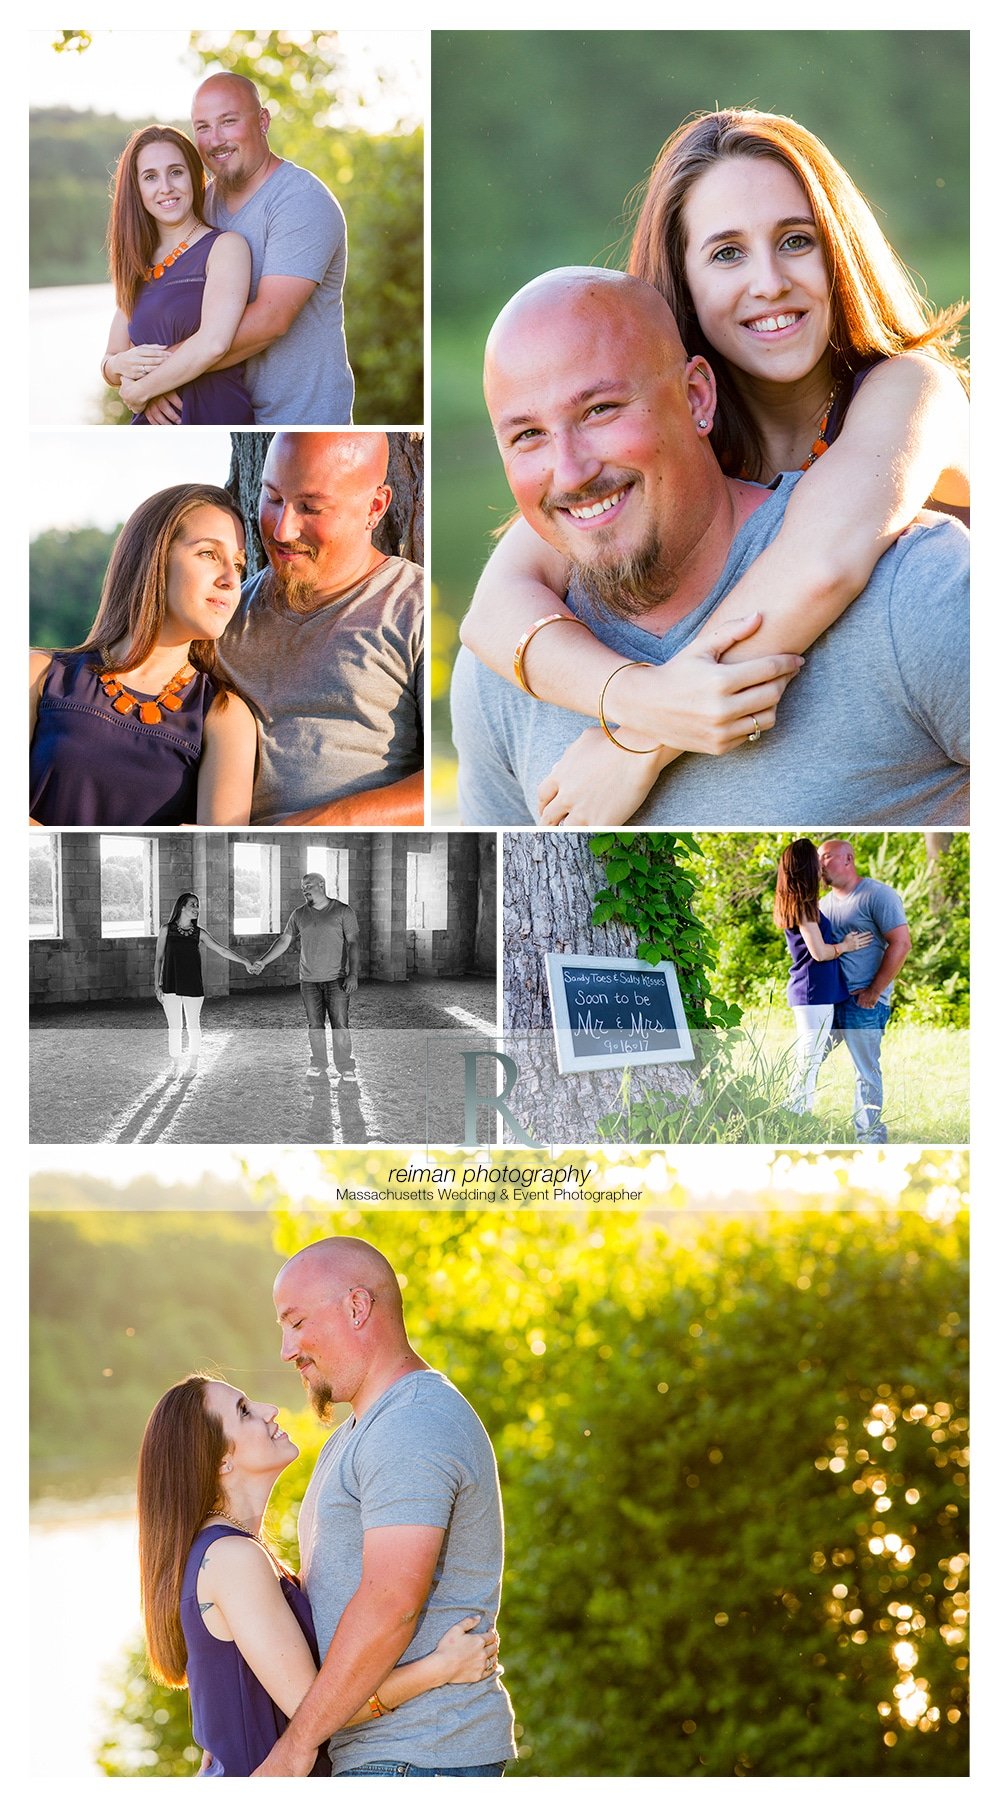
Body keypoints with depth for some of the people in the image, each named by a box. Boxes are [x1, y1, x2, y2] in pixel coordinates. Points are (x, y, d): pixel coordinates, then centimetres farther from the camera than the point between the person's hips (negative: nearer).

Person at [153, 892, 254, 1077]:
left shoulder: (199, 933, 6)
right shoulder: (167, 930, 3)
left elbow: (222, 950, 4)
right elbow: (159, 959, 5)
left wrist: (244, 961, -4)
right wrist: (157, 985, -1)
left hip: (192, 985, 1)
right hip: (171, 985, -1)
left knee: (193, 1026, 5)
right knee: (174, 1028, 1)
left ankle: (192, 1064, 18)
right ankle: (177, 1065, 10)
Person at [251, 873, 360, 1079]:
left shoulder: (343, 911, -2)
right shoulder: (299, 914, 10)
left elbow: (353, 943, -5)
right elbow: (284, 940, 15)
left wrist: (353, 974, -15)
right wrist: (263, 962, 8)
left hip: (336, 978, -3)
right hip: (309, 980, 3)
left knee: (340, 1025, -7)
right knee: (315, 1026, 4)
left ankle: (345, 1068, -1)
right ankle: (318, 1067, 12)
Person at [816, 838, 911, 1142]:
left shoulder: (877, 895, -9)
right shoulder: (825, 902, 15)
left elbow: (901, 943, -15)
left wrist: (874, 992, -15)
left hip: (862, 1001, -8)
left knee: (867, 1072, -2)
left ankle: (870, 1138, 4)